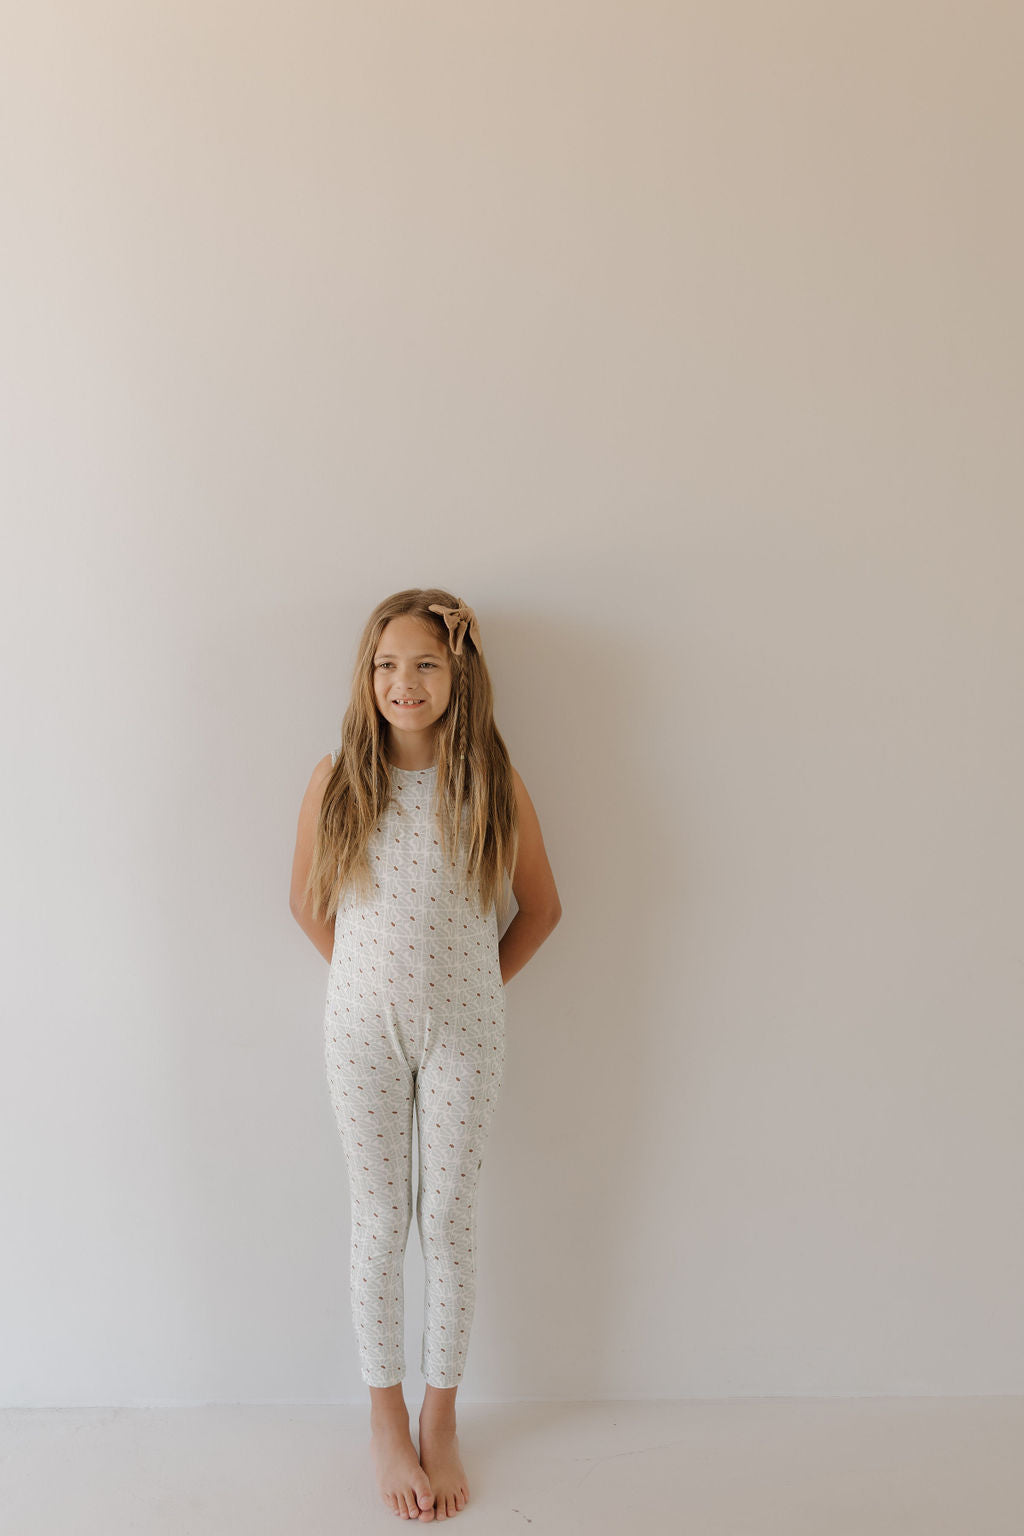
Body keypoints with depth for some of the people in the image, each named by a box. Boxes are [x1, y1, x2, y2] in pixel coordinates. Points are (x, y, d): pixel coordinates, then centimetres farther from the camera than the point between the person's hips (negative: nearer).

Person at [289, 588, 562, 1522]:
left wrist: (480, 983, 4)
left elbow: (542, 907, 4)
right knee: (380, 1223, 11)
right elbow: (309, 902, 7)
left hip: (465, 1031, 0)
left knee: (450, 1220, 10)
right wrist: (371, 977, 6)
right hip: (364, 1026, 0)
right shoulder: (337, 781, -5)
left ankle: (441, 1420, 30)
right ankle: (387, 1420, 30)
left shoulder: (494, 784, -6)